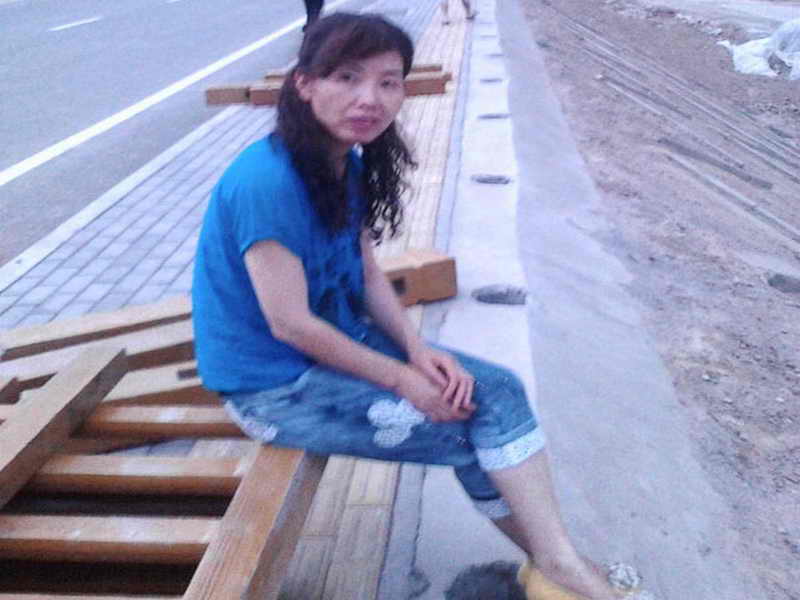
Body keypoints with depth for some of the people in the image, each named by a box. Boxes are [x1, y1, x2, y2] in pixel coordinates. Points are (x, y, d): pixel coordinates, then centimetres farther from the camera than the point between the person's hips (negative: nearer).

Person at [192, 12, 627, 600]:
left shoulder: (349, 164, 0)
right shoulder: (266, 181, -27)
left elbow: (368, 274, 6)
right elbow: (290, 323, -25)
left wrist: (417, 349, -10)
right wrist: (401, 379, -17)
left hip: (340, 341, 8)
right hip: (275, 383, -8)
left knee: (497, 390, -3)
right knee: (468, 430, -8)